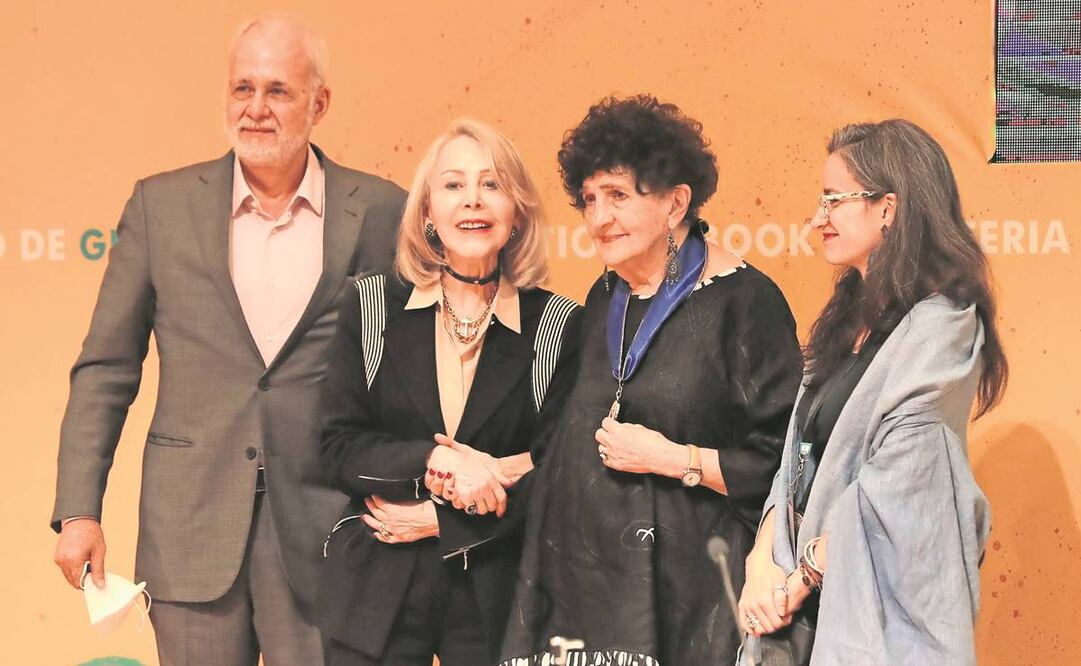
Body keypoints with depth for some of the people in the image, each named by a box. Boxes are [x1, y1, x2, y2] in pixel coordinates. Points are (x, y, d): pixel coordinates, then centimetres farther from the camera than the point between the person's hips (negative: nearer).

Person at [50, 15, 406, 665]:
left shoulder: (379, 212, 0)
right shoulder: (161, 204, 4)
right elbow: (106, 369, 6)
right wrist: (78, 510, 0)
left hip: (325, 534, -1)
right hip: (192, 533, 1)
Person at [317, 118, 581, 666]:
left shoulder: (554, 324, -2)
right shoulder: (374, 307, 1)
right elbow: (339, 447, -3)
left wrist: (440, 520, -10)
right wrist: (437, 458, -18)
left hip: (495, 595, 0)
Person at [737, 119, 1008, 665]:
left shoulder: (938, 328, -13)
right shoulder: (850, 320, 12)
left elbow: (897, 482, -19)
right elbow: (798, 460, 8)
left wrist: (804, 576, -12)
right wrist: (763, 560, -6)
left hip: (884, 609, -7)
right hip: (812, 601, 7)